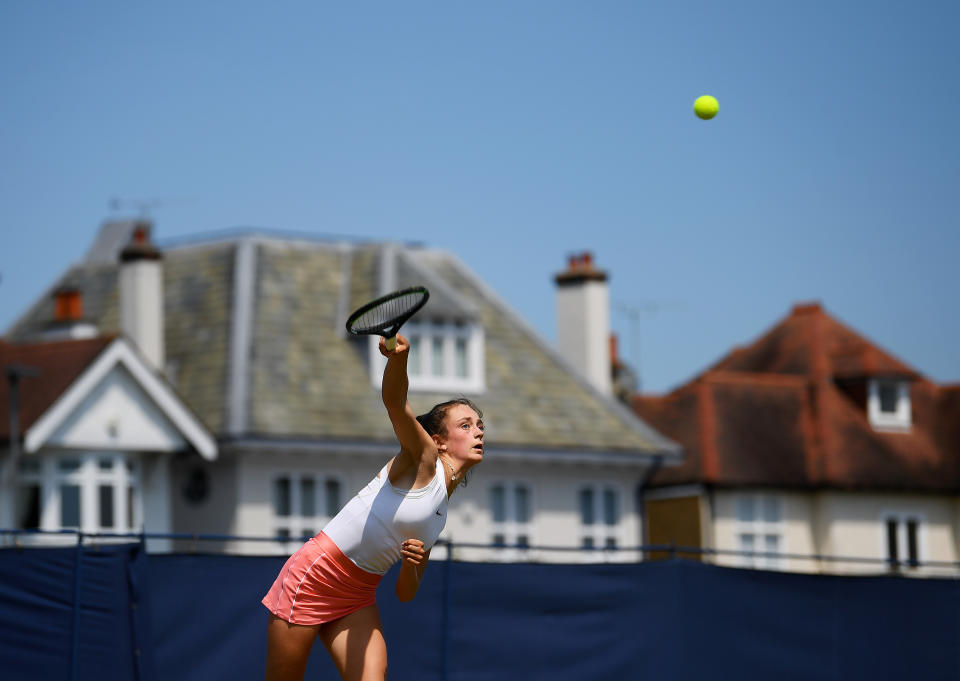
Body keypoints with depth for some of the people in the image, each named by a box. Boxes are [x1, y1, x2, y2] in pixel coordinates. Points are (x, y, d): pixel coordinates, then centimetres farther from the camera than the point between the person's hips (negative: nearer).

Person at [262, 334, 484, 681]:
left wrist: (411, 565, -9)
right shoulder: (424, 461, -6)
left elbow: (405, 593, 15)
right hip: (315, 575, -7)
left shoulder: (440, 514, 13)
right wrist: (399, 357, -48)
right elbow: (395, 401, -26)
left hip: (358, 598, 7)